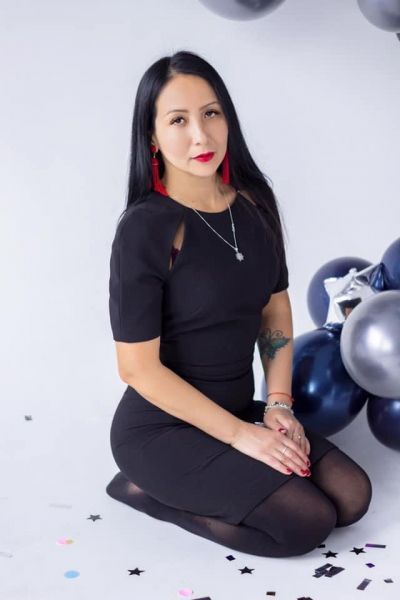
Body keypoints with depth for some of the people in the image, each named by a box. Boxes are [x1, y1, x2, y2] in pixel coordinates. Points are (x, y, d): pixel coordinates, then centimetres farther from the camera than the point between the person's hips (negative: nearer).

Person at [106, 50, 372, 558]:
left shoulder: (254, 202, 0)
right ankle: (148, 491, 1)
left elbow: (275, 308, 9)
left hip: (237, 409, 7)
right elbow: (139, 368, -18)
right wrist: (239, 435, -16)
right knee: (309, 521, -15)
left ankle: (190, 489, 7)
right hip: (161, 427, -6)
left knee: (352, 495, -3)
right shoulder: (145, 230, -20)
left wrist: (279, 404, -2)